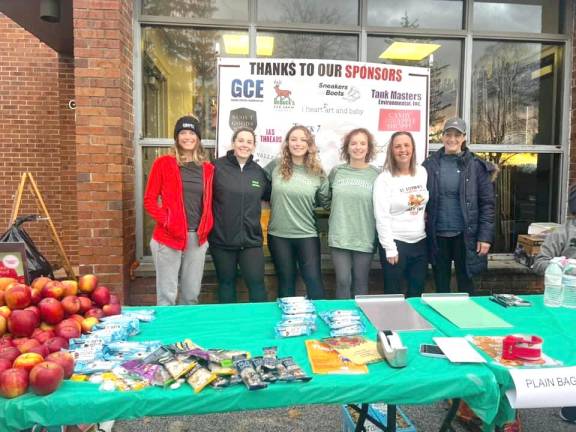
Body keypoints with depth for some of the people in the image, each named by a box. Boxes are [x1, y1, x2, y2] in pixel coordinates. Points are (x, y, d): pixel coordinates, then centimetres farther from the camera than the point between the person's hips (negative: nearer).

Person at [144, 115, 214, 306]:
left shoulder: (207, 168, 9)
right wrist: (166, 221, -13)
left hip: (198, 238, 4)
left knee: (191, 294, 13)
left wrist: (206, 227, 1)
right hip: (168, 238, -3)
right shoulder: (163, 163, -1)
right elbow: (149, 200, -1)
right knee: (167, 295, 2)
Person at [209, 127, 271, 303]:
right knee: (226, 283, 14)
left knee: (257, 283, 1)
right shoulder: (218, 167, -5)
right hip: (221, 239, -1)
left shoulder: (258, 171, 6)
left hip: (251, 240, 2)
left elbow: (271, 196, 19)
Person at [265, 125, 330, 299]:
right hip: (278, 235, 1)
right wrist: (276, 203, 6)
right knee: (286, 281, 13)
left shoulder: (317, 172, -1)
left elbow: (325, 202, 11)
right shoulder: (276, 166, -3)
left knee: (314, 280, 1)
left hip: (307, 235, 0)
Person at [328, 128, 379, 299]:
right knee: (343, 281, 2)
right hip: (339, 237, 1)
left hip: (365, 238, 0)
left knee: (360, 283, 10)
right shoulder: (336, 172, 3)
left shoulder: (376, 174, -1)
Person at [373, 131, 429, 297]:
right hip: (396, 242, -5)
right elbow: (382, 217, -14)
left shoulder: (422, 172, 5)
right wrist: (390, 248, -16)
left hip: (420, 241, 5)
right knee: (393, 293, 6)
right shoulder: (384, 179, -10)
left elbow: (428, 204, 16)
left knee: (418, 291, 14)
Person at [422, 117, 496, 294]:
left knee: (465, 283, 9)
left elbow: (487, 204, -4)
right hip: (437, 235, 2)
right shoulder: (430, 164, 2)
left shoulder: (476, 166, -3)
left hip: (465, 235, -2)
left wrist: (485, 236, -9)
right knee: (440, 285, 13)